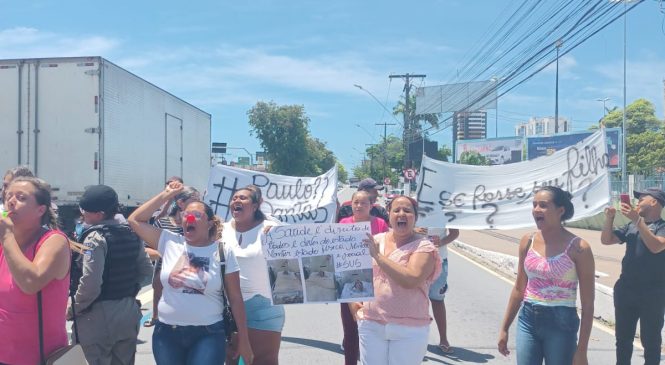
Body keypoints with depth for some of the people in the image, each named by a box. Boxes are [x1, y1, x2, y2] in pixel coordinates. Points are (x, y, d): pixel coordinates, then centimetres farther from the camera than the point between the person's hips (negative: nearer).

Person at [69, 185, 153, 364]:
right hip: (129, 311, 7)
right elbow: (146, 269, 11)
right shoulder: (132, 233, 5)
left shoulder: (95, 237, -16)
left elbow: (90, 283, -22)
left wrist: (73, 310, -8)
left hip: (100, 315, -7)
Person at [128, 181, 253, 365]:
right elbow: (135, 220, 2)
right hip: (167, 332, 3)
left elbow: (235, 298, -2)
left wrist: (243, 339, -2)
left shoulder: (223, 252, -4)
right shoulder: (170, 242, 2)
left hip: (207, 334, -3)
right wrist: (165, 195, 0)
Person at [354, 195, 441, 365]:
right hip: (371, 324, 4)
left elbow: (411, 280, -25)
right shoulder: (376, 240, 6)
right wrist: (354, 300, 6)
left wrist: (378, 255, -21)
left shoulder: (423, 247, -9)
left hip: (409, 329, -3)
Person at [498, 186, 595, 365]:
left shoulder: (578, 248, -12)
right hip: (528, 320, 4)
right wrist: (504, 328, 12)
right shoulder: (528, 241, 1)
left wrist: (581, 350, -10)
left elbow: (587, 305, -9)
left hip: (561, 324, -4)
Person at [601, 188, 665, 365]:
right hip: (625, 290, 6)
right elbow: (606, 240, 9)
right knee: (623, 337, 15)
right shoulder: (631, 226, 9)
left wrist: (638, 219, -30)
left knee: (650, 339, 6)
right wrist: (609, 218, -5)